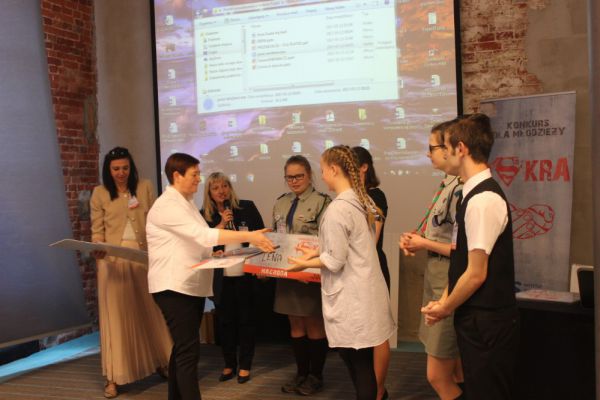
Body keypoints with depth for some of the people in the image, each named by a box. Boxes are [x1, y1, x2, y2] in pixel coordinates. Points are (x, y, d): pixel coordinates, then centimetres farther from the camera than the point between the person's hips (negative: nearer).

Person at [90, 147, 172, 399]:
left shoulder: (145, 187, 6)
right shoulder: (99, 193, 2)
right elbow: (97, 230, 2)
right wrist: (98, 250, -17)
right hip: (113, 259, -1)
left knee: (150, 311, 10)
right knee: (116, 315, 3)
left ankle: (159, 362, 26)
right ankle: (114, 377, 10)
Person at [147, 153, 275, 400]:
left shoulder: (186, 203, 15)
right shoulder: (167, 205, -16)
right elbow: (203, 234, -26)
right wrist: (248, 236, -28)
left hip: (192, 285, 9)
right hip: (174, 287, -9)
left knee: (183, 348, 15)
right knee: (188, 350, -10)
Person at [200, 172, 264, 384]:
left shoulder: (247, 207, -2)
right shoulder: (205, 215, 1)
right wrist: (221, 224, -15)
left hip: (246, 273, -1)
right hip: (221, 277, 2)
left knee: (246, 319, 7)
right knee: (225, 320, 10)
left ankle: (245, 365, 19)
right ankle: (229, 364, 25)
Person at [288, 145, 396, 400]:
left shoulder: (337, 208, -21)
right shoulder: (362, 200, 6)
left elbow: (335, 261, -18)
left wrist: (306, 264, -2)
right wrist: (316, 252, 16)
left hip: (350, 297, -9)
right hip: (363, 292, 9)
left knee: (357, 364, 5)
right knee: (362, 362, 18)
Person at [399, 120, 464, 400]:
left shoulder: (461, 189, -20)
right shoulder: (447, 184, 9)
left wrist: (424, 244, -11)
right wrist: (415, 238, 3)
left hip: (450, 280, -9)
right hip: (435, 274, 9)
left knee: (438, 375, 0)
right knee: (454, 373, 19)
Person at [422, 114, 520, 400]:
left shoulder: (483, 200, -22)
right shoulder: (472, 194, 7)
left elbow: (476, 274, -22)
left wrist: (445, 309, -8)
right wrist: (444, 300, 5)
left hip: (487, 323, -9)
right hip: (476, 319, 9)